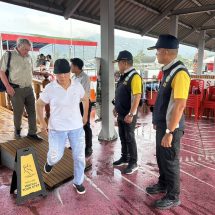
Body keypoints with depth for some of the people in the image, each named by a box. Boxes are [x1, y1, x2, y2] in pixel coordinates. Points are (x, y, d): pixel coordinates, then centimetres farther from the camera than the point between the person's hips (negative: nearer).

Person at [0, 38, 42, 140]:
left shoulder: (29, 57, 11)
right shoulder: (8, 55, -4)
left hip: (29, 89, 5)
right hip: (16, 89, -4)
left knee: (32, 111, 4)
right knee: (18, 112, 6)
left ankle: (32, 132, 14)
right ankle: (17, 129, 31)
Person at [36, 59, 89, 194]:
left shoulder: (77, 86, -5)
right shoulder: (50, 88, -11)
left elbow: (85, 99, 14)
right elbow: (39, 104, 2)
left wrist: (85, 115, 14)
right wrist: (42, 122, -6)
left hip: (77, 127, 2)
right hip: (57, 128, -2)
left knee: (79, 156, 5)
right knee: (55, 156, 1)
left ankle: (78, 182, 27)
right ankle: (50, 161, 41)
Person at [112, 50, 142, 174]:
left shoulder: (134, 76, -18)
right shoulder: (123, 76, 11)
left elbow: (137, 97, -24)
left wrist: (130, 114, -26)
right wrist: (116, 108, 20)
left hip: (128, 115, -9)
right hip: (121, 114, 9)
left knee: (129, 138, 1)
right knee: (122, 137, 17)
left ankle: (133, 163, 15)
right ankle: (124, 158, 33)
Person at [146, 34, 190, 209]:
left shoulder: (180, 73, -22)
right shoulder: (168, 70, 7)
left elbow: (179, 105, -26)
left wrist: (170, 132, -25)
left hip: (171, 127, -9)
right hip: (162, 125, 9)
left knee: (170, 161, 7)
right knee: (161, 157, 22)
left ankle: (173, 197, 27)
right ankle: (163, 185, 43)